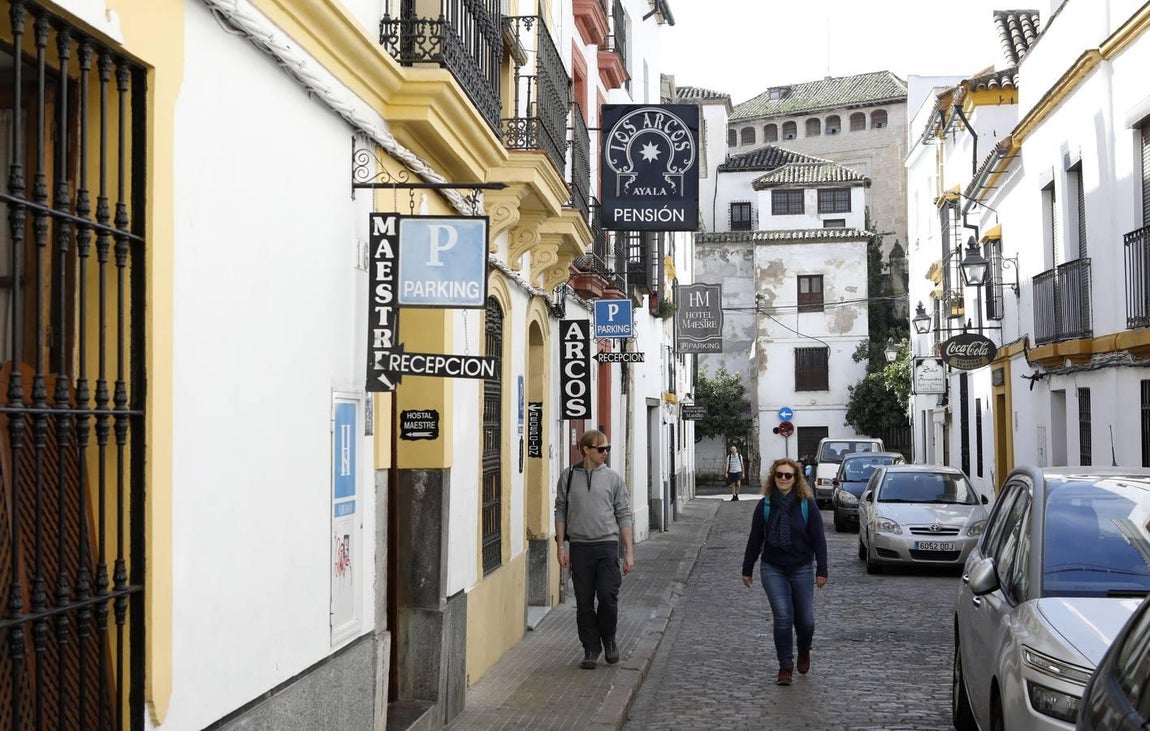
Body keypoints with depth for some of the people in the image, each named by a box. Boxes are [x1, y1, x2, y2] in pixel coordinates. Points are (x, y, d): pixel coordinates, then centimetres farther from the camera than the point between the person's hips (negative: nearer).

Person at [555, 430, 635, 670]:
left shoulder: (613, 478, 4)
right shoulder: (568, 476, 5)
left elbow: (623, 515, 5)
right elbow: (561, 512, 9)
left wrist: (629, 551, 1)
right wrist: (561, 545, 2)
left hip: (607, 544, -1)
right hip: (579, 546, 1)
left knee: (608, 596, -9)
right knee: (584, 602, 4)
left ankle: (608, 640, 16)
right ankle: (591, 649, 16)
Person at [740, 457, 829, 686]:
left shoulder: (807, 504, -3)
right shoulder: (765, 505, 1)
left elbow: (818, 539, -2)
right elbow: (755, 539, 7)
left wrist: (822, 570, -6)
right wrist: (747, 569, 9)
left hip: (802, 569, 0)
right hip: (773, 570, 0)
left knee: (805, 620, 3)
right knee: (783, 618, -10)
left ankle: (804, 650, 35)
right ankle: (785, 667, 1)